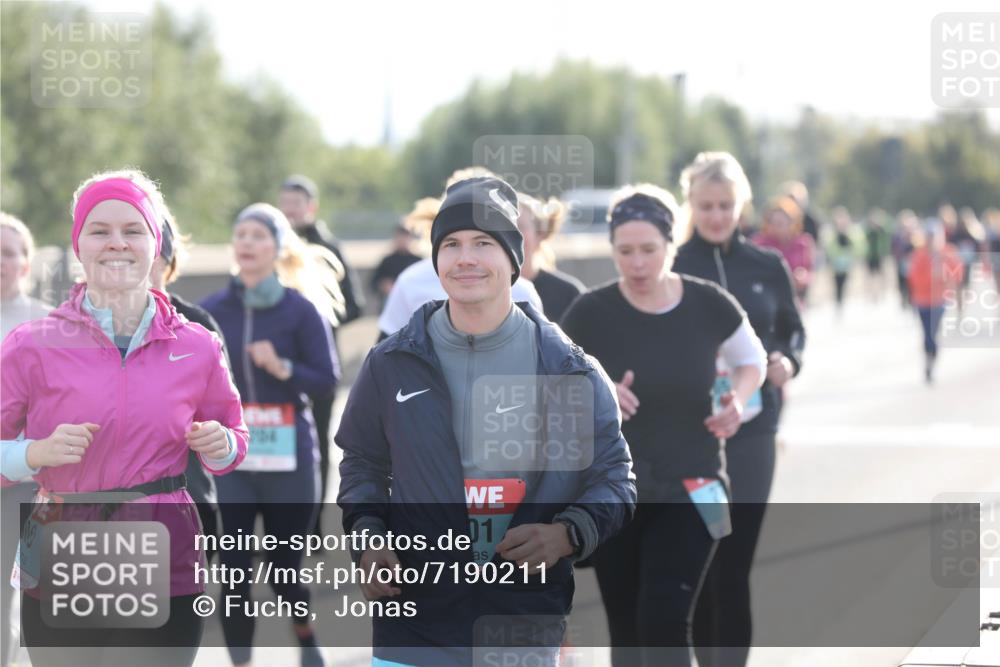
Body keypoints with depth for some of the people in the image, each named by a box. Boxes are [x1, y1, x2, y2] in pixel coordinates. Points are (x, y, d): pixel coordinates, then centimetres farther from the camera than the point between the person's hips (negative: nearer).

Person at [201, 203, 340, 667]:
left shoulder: (300, 310, -2)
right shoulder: (211, 311, 3)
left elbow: (327, 381, -6)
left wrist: (283, 368, -20)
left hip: (288, 457, -1)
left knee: (285, 567, 8)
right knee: (234, 571, -4)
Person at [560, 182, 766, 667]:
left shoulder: (708, 306, -6)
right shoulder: (591, 314, -9)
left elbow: (751, 361, 13)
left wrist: (737, 400, -8)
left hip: (690, 491, -1)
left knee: (665, 622, -15)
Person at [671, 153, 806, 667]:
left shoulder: (768, 267, 6)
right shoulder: (669, 267, -1)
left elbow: (792, 330, 15)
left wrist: (788, 362, -7)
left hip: (751, 428, 1)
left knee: (734, 565, -4)